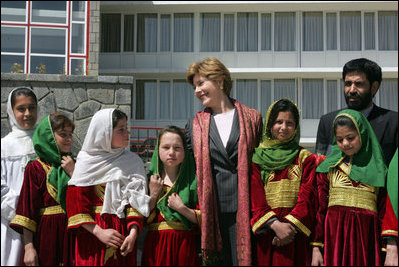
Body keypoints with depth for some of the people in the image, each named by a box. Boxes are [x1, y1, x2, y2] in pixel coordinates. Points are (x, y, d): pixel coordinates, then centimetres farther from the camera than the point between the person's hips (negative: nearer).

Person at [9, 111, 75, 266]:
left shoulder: (72, 165, 11)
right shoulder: (35, 168, -4)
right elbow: (28, 208, -9)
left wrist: (72, 173, -8)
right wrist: (28, 247, -16)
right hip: (47, 235, -4)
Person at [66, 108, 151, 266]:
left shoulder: (133, 162, 4)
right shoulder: (86, 162, -2)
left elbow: (136, 201, -1)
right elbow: (75, 204, -6)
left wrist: (133, 233, -14)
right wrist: (99, 232, -14)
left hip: (123, 234, 2)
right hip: (90, 234, -2)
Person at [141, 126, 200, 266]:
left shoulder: (193, 179, -1)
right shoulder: (150, 180, 4)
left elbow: (204, 219, -4)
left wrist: (182, 208, -16)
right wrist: (153, 195, -9)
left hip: (185, 245, -1)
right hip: (156, 246, 1)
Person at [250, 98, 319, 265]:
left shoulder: (305, 158, 8)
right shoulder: (256, 158, 7)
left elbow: (306, 198, -2)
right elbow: (255, 200, -2)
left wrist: (289, 225, -16)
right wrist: (275, 225, -16)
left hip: (295, 234, 0)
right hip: (264, 236, 0)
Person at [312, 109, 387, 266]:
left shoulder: (378, 169, 9)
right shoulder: (328, 167, 9)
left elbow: (384, 212, 5)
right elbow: (319, 208, 5)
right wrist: (316, 247, -2)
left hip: (366, 236, 0)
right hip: (334, 236, 0)